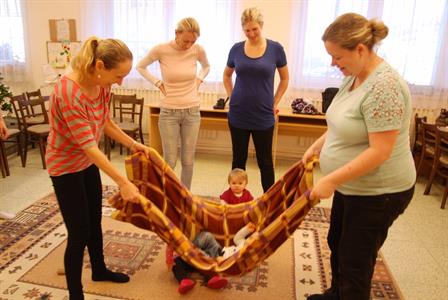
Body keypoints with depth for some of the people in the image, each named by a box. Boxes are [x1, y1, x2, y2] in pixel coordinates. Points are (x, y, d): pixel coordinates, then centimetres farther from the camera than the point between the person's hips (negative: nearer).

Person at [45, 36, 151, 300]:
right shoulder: (69, 92, -33)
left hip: (88, 162, 8)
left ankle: (99, 270, 43)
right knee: (79, 233, -1)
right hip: (66, 166, -8)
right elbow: (89, 146, -33)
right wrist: (123, 182, -34)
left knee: (95, 221, 21)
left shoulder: (101, 85, -8)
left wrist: (134, 144, 0)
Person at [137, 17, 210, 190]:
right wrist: (157, 83, -4)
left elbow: (206, 67, 19)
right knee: (169, 162, 3)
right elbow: (140, 67, 6)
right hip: (169, 112, -2)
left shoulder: (198, 50, -4)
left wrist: (198, 80, 2)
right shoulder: (161, 50, -11)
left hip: (192, 111, 2)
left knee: (188, 161, 9)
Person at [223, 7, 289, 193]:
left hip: (263, 117, -2)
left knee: (265, 162, 8)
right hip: (238, 115, 2)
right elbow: (227, 76, 17)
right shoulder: (236, 49, 1)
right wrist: (233, 97, 6)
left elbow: (285, 78, 8)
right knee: (238, 159, 12)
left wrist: (274, 103, 2)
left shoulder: (275, 48, -4)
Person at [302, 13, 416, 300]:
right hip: (352, 186, 10)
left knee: (355, 261, 6)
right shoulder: (354, 76, 3)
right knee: (337, 243, 24)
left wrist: (330, 180, -26)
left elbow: (379, 151, -29)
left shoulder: (384, 86, -26)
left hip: (377, 192, -10)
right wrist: (316, 147, 6)